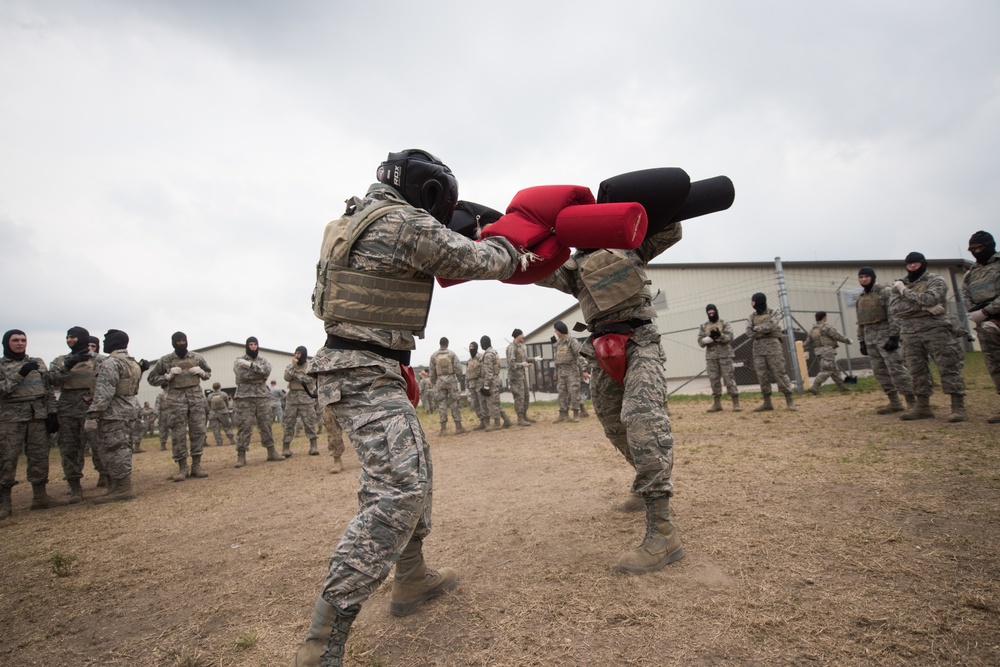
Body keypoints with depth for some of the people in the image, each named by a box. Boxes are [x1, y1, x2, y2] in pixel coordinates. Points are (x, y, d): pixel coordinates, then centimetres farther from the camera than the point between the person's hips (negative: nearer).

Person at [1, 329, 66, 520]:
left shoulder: (38, 362, 13)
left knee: (39, 456, 5)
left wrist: (52, 412, 3)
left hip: (39, 415, 3)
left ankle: (40, 496, 12)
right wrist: (20, 374, -18)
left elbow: (49, 390, 11)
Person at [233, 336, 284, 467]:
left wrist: (251, 365, -17)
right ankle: (241, 456, 0)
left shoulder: (264, 361, 13)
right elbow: (242, 375, -12)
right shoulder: (239, 361, 6)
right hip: (245, 397, -3)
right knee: (244, 427, -5)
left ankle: (271, 452, 13)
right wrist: (259, 373, -8)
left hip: (262, 396, 3)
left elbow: (266, 370, -10)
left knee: (266, 425, 6)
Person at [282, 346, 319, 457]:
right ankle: (286, 448, 4)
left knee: (309, 423, -2)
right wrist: (293, 366, -12)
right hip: (292, 398, 3)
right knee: (288, 423, 0)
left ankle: (314, 446, 1)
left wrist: (295, 375, -11)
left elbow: (309, 379, -12)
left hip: (306, 398, -3)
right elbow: (287, 377, -7)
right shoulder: (290, 366, 11)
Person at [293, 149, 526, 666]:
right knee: (398, 490, -16)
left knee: (413, 471, 19)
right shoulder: (408, 224, -14)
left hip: (369, 370, 11)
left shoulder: (362, 217, 15)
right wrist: (510, 249, 14)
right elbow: (477, 262, -6)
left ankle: (412, 579, 34)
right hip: (366, 375, -11)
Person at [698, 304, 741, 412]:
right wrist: (711, 337, -18)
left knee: (729, 378, -5)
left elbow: (729, 337, -8)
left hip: (725, 355, -2)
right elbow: (701, 341, 0)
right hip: (711, 357, 2)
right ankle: (717, 404, 14)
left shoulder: (724, 323, 5)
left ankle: (736, 403, -2)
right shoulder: (703, 327, 10)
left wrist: (720, 335, -27)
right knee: (714, 380, 5)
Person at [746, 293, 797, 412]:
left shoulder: (774, 313, 2)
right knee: (762, 375, 2)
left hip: (772, 345, -4)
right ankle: (767, 403, 7)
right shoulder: (752, 316, 13)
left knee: (779, 373, -7)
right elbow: (749, 332, 0)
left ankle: (789, 401, -1)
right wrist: (764, 330, -11)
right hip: (758, 347, 4)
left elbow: (771, 325, -17)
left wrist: (756, 328, -7)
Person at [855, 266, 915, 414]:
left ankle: (912, 402, -4)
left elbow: (894, 315, -12)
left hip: (885, 335, -7)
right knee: (880, 372, 7)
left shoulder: (885, 291, -4)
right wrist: (861, 341, 16)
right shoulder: (860, 297, 16)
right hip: (870, 338, 7)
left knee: (896, 369, -10)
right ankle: (894, 403, 13)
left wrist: (894, 336, -19)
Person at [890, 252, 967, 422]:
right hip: (910, 333, 5)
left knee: (948, 368, -7)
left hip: (935, 329, -5)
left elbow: (929, 299, -18)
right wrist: (923, 306, -14)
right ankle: (922, 407, 15)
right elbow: (894, 309, -2)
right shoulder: (901, 285, 15)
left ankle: (958, 408, -6)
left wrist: (905, 291, -5)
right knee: (917, 371, 7)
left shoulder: (935, 280, 3)